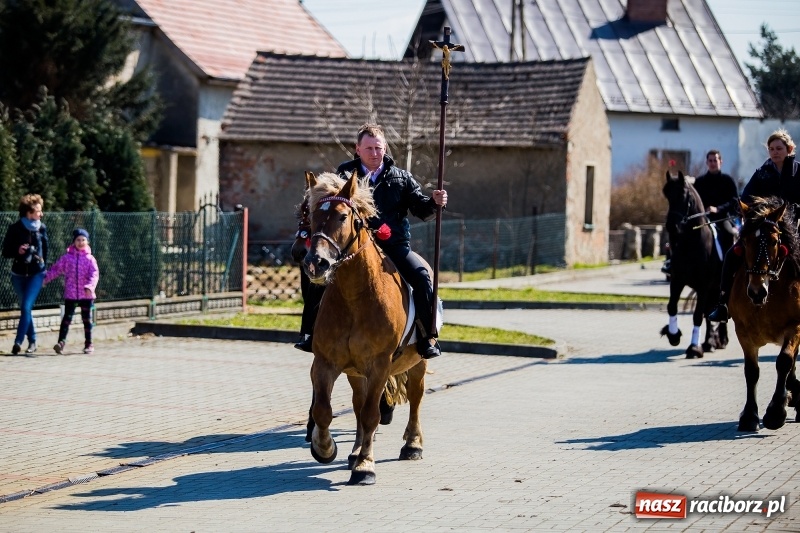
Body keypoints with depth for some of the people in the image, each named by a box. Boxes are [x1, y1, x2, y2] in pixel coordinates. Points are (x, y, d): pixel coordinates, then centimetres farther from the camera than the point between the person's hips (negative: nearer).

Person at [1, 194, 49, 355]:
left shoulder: (41, 228, -3)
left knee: (26, 307, -14)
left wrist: (44, 266, 6)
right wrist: (17, 251, -22)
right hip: (18, 274, 1)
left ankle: (18, 342, -15)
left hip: (36, 274, -1)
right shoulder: (14, 229, -8)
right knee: (25, 308, 12)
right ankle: (32, 341, 25)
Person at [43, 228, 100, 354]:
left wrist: (90, 286, -24)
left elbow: (94, 274, -8)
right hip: (70, 294, 0)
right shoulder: (67, 257, 3)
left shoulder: (89, 258, 1)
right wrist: (44, 279, 3)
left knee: (87, 319, 8)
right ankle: (61, 342, -11)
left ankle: (89, 344, 16)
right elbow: (56, 269, 7)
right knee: (67, 317, -6)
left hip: (86, 294, 0)